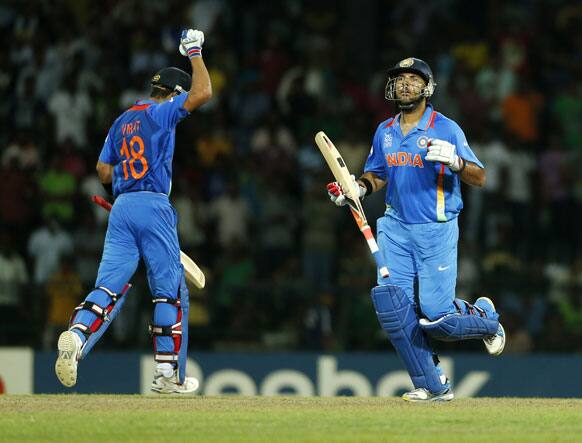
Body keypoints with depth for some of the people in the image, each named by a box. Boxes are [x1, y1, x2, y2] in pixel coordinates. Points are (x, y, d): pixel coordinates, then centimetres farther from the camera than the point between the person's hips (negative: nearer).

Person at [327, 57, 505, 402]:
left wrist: (454, 160, -29)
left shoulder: (446, 129, -6)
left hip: (437, 229, -5)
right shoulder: (385, 132, 11)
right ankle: (433, 386, 2)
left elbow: (480, 178, -9)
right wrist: (359, 188, 3)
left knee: (436, 315, -11)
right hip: (396, 228, 5)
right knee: (392, 306, -9)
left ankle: (485, 317, 24)